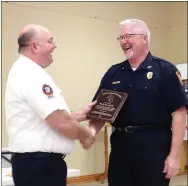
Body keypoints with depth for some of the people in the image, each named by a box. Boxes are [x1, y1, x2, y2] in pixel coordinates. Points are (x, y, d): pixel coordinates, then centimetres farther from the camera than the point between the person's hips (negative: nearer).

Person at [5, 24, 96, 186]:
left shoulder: (25, 71, 14)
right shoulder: (31, 74, -20)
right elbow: (61, 123, -24)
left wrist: (79, 115, 16)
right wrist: (85, 134, -7)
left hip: (33, 160, 10)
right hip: (40, 163, -10)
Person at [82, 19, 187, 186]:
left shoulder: (165, 70, -4)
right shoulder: (113, 73, 9)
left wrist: (174, 155, -12)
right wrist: (92, 130, -11)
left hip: (154, 146, -4)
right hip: (120, 145, 4)